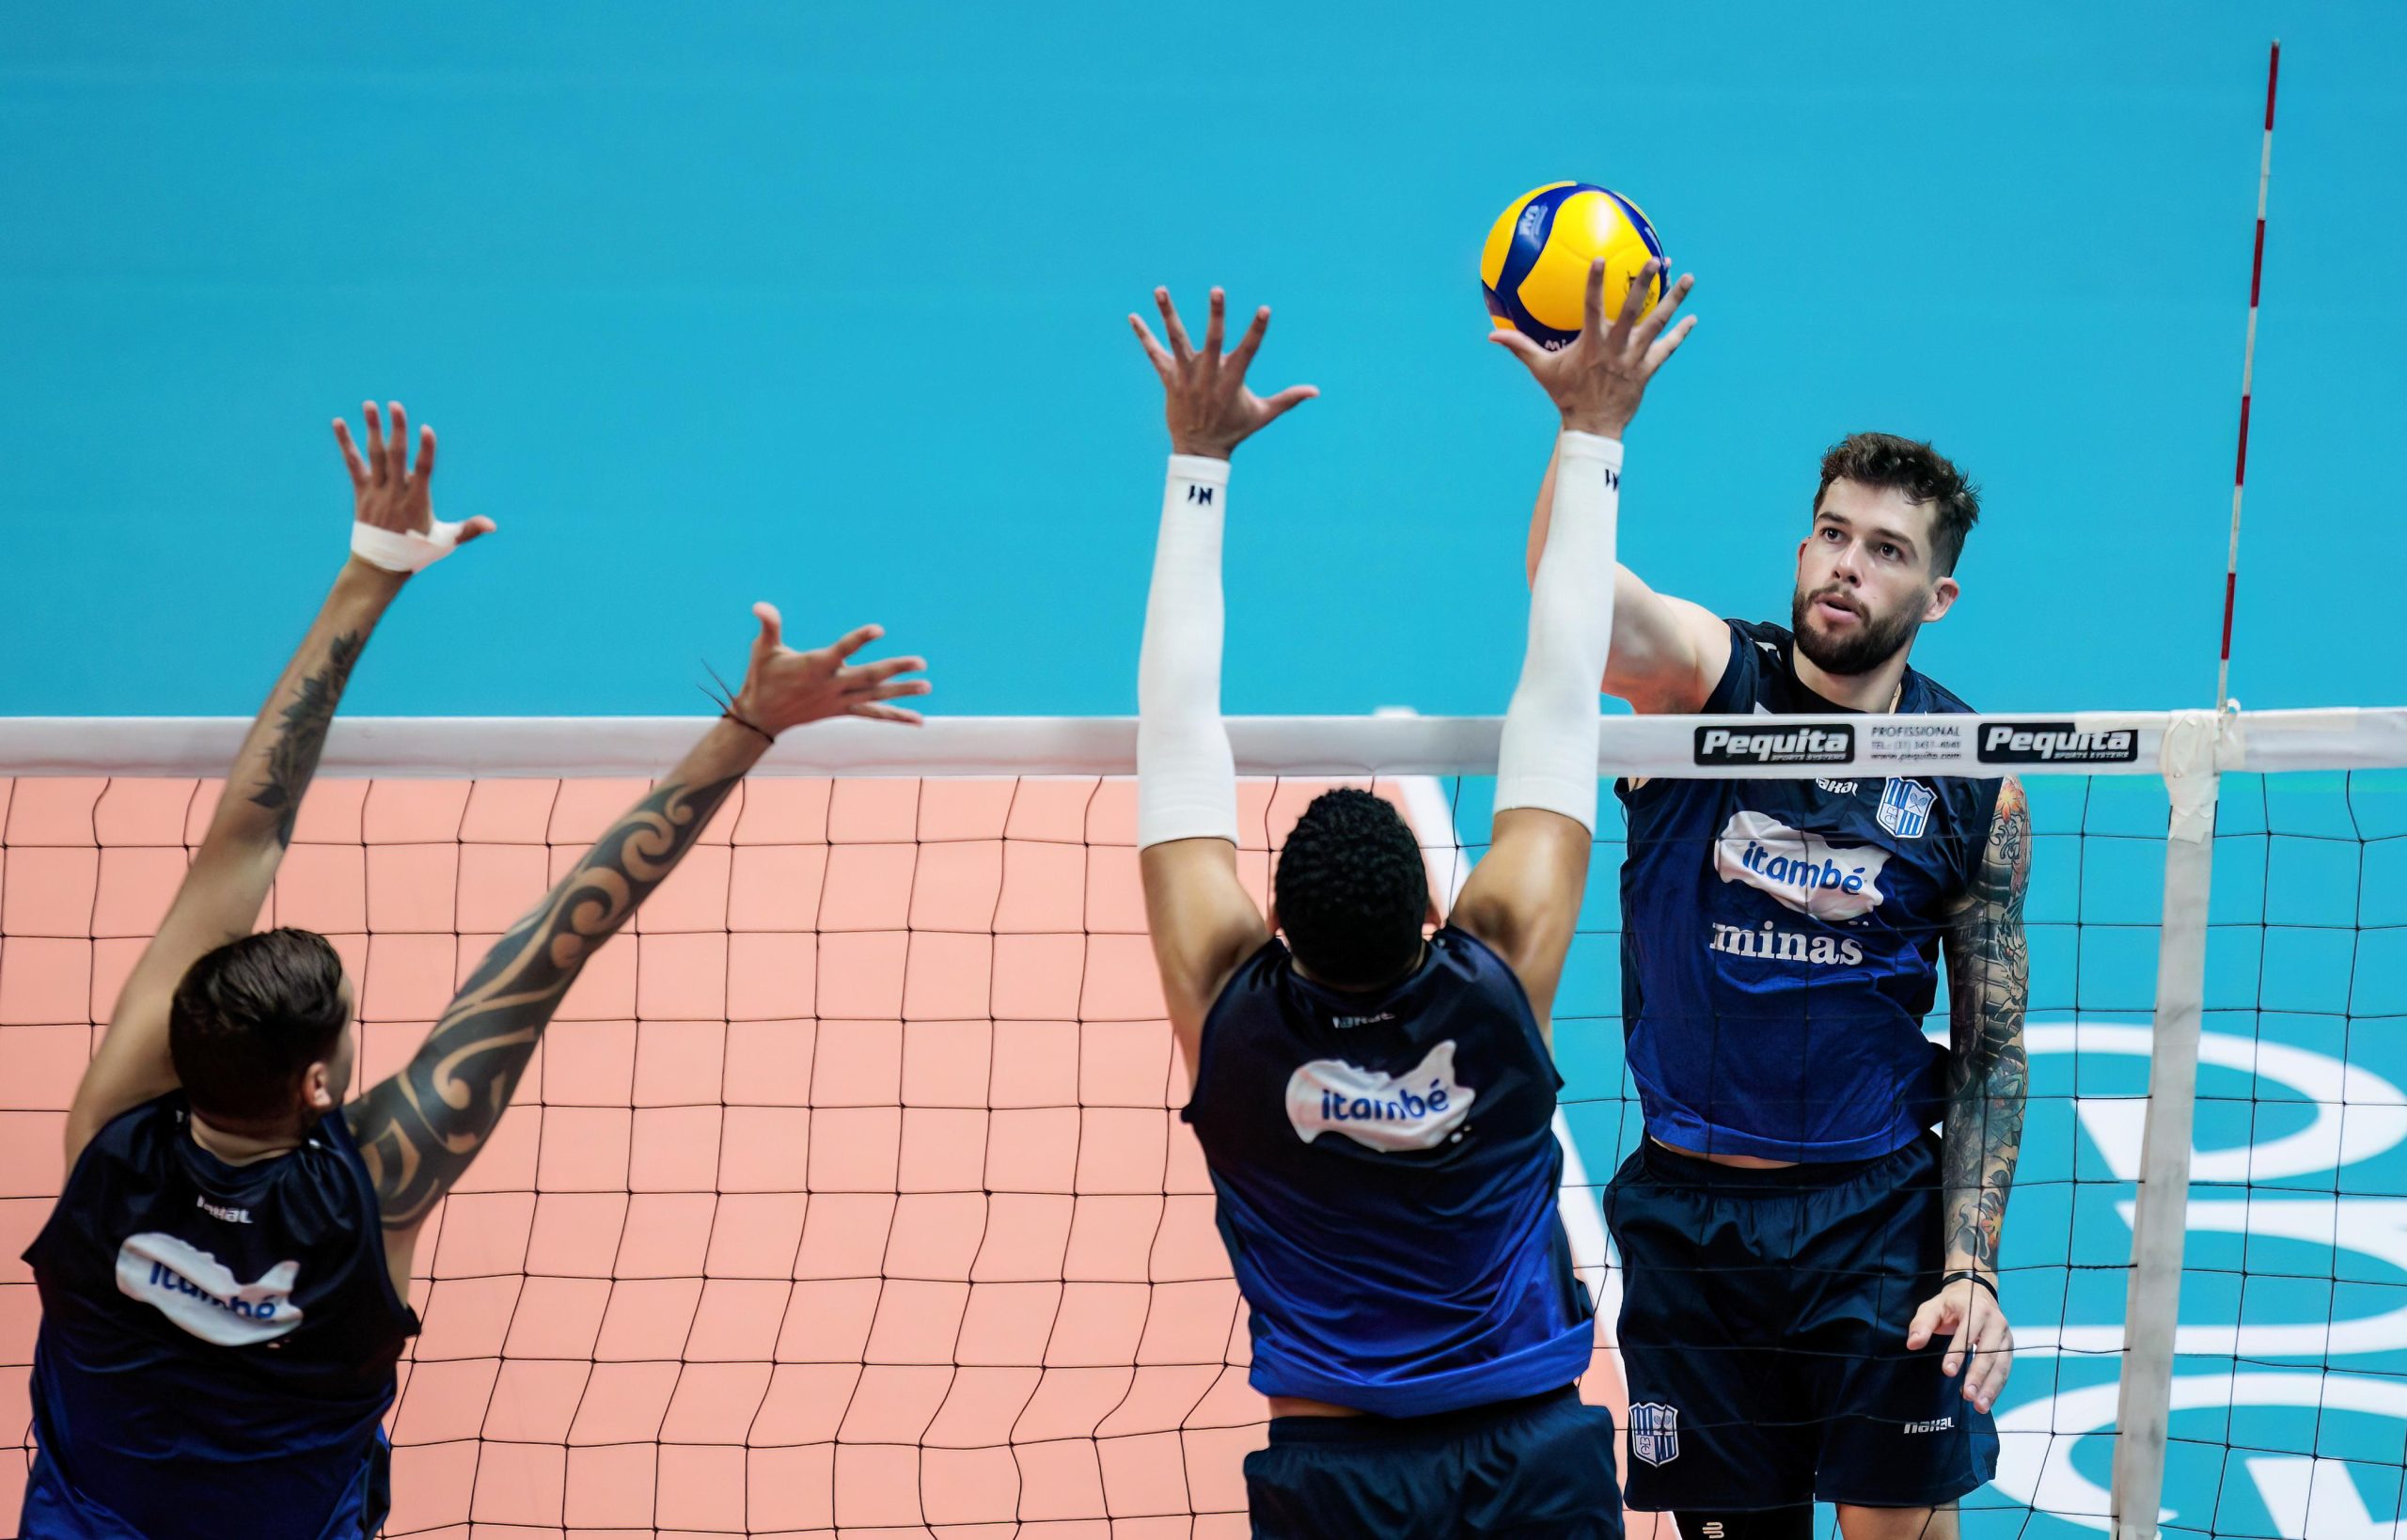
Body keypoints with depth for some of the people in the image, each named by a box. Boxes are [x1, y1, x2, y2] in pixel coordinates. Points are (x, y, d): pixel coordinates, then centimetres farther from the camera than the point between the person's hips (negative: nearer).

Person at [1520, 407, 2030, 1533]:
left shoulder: (1976, 792, -2)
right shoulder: (1707, 676, -6)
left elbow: (1991, 1054, 3)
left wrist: (1972, 1268, -8)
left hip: (1878, 1208, 0)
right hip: (1687, 1208, 0)